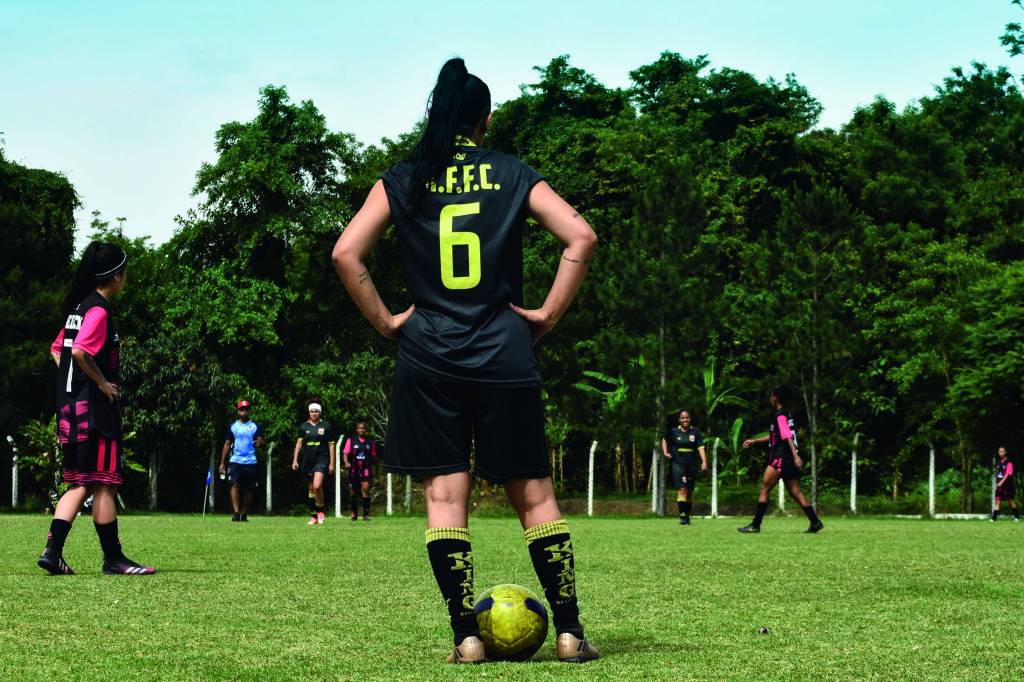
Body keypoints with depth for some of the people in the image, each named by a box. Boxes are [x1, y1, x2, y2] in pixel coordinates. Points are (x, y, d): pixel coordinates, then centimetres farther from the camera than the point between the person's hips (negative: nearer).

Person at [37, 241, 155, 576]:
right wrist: (103, 382, -14)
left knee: (80, 485, 11)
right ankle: (113, 559, 4)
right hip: (95, 409, -9)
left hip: (71, 408, 9)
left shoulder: (79, 306, 15)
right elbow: (80, 351, -25)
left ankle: (52, 551, 2)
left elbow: (57, 350, 22)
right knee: (104, 484, -2)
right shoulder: (99, 310, -13)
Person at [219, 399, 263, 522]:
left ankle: (244, 514, 15)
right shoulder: (233, 427, 10)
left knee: (248, 489, 4)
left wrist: (259, 442, -25)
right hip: (236, 461, 0)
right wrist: (222, 463, 8)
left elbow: (261, 440, 1)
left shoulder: (255, 426, 8)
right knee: (235, 485, -16)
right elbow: (227, 445, 12)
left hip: (250, 461, 0)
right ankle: (236, 512, -21)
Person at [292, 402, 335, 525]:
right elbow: (299, 443, 8)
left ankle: (320, 510, 1)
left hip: (321, 459, -3)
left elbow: (331, 445, 5)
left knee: (317, 486, -20)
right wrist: (295, 460, 0)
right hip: (307, 461, 3)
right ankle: (313, 516, 17)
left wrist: (332, 463, 1)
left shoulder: (326, 427, 2)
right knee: (311, 489, 8)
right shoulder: (303, 426, 7)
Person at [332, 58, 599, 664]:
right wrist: (549, 315, 0)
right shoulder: (514, 175, 4)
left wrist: (387, 321, 4)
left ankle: (466, 636, -1)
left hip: (429, 357, 0)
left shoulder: (403, 180, 5)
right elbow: (582, 238, -6)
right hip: (504, 356, 0)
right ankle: (570, 632, 7)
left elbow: (346, 254, -3)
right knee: (535, 494, 7)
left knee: (445, 495, 3)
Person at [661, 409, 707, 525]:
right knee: (682, 490, -15)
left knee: (689, 492, 9)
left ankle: (687, 516, 20)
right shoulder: (673, 431, 3)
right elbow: (664, 440, 22)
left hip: (692, 466, 2)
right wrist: (665, 452, 10)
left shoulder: (695, 432, 2)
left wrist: (704, 461, -16)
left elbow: (700, 447, -5)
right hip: (678, 464, -2)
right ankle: (682, 516, -18)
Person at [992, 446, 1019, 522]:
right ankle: (994, 517, -8)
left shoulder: (1008, 463, -10)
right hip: (999, 485, 5)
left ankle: (1017, 517, 22)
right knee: (997, 501, -5)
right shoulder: (998, 462, 9)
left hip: (1008, 485, -5)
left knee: (1011, 501, 6)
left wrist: (1001, 482, -29)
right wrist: (997, 483, 15)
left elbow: (1007, 474, -20)